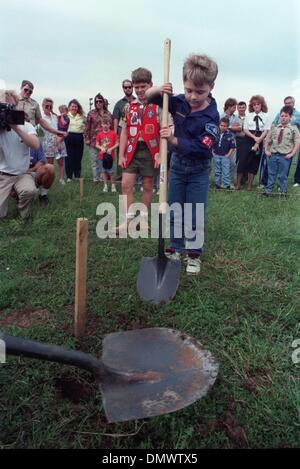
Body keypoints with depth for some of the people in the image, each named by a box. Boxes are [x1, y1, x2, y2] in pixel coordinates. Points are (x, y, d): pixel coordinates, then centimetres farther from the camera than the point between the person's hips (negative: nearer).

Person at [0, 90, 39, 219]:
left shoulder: (26, 126, 1)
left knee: (30, 191, -35)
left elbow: (35, 145, -17)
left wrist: (16, 128, -23)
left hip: (22, 174, 0)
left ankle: (23, 217, -1)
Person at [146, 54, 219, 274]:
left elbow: (199, 148, -28)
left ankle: (194, 254, 18)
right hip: (177, 165, 5)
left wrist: (173, 140, -37)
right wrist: (159, 90, -21)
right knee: (174, 212, 12)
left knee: (195, 216, 2)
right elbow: (149, 96, 1)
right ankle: (175, 248, 27)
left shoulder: (211, 117, -20)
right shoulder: (178, 102, -5)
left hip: (198, 170, -4)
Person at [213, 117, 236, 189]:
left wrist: (228, 155, -8)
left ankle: (226, 185, 4)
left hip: (225, 156, -3)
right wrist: (213, 152, 4)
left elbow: (233, 147, -4)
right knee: (217, 171, 14)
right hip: (216, 156, 3)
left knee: (226, 172, -2)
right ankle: (217, 184, 24)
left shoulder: (230, 135, -6)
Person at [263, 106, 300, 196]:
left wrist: (292, 153, -10)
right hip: (273, 154, 3)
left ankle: (283, 192, 14)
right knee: (271, 174, 10)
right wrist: (266, 150, 3)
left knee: (283, 175, 4)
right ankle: (268, 191, 17)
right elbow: (267, 139, 12)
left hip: (285, 156, -3)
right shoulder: (274, 127, 7)